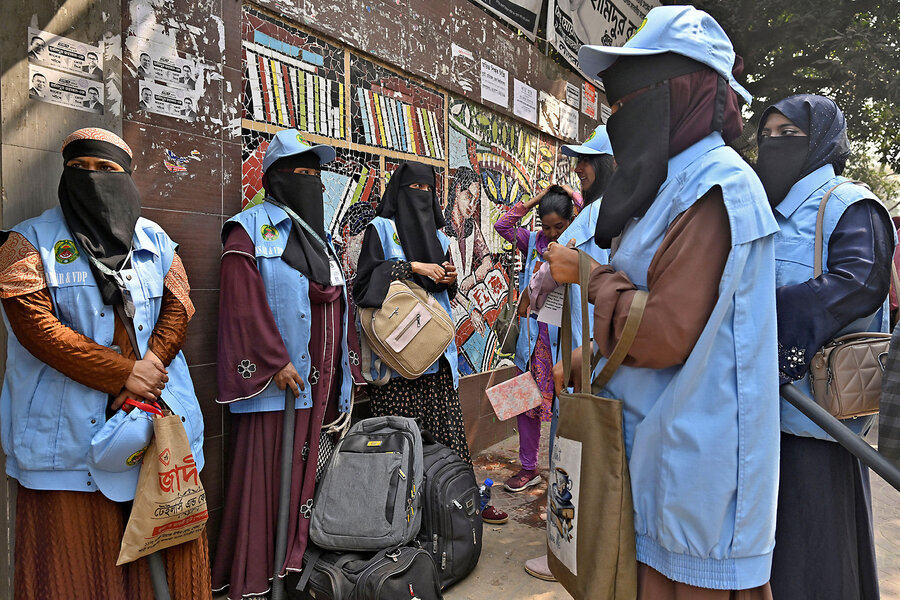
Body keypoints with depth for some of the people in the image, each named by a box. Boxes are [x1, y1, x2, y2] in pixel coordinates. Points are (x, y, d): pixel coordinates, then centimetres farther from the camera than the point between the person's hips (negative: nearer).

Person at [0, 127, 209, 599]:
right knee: (75, 548, 4)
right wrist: (123, 374, -14)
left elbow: (178, 307, 5)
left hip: (159, 417, 3)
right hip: (71, 428, -2)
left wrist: (150, 367, -12)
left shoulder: (155, 241, 12)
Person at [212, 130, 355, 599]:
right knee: (268, 473, -2)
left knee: (311, 469, 10)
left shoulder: (319, 235, 20)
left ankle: (302, 562, 23)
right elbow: (245, 303, -13)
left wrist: (344, 371, 14)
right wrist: (275, 362, -18)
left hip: (322, 383, 7)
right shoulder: (251, 228, -2)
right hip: (274, 382, -7)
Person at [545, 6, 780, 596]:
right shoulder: (676, 183, 14)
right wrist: (584, 365, 15)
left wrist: (589, 275, -10)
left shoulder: (717, 186, -16)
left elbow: (664, 335, -22)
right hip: (655, 445, 9)